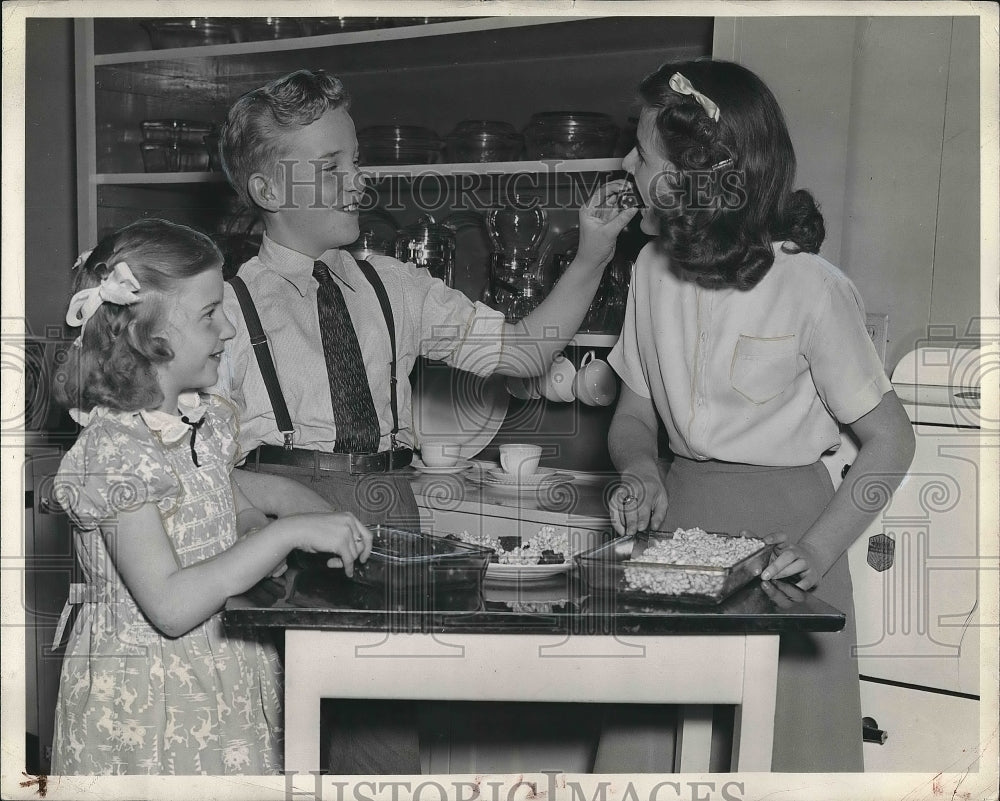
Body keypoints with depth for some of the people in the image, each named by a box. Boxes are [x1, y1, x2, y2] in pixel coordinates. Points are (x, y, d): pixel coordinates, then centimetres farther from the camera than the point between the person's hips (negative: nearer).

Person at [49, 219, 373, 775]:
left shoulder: (207, 420, 2)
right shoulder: (114, 450, -23)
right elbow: (171, 607, -28)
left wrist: (330, 527, 0)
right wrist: (288, 533, -29)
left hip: (223, 677, 8)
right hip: (145, 702, -7)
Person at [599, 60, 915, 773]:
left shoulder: (811, 287, -15)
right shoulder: (654, 268, 2)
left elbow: (890, 441, -9)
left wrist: (819, 549, -21)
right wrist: (642, 472, -11)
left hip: (781, 528, -4)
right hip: (679, 523, 5)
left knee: (782, 741, 6)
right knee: (647, 739, 8)